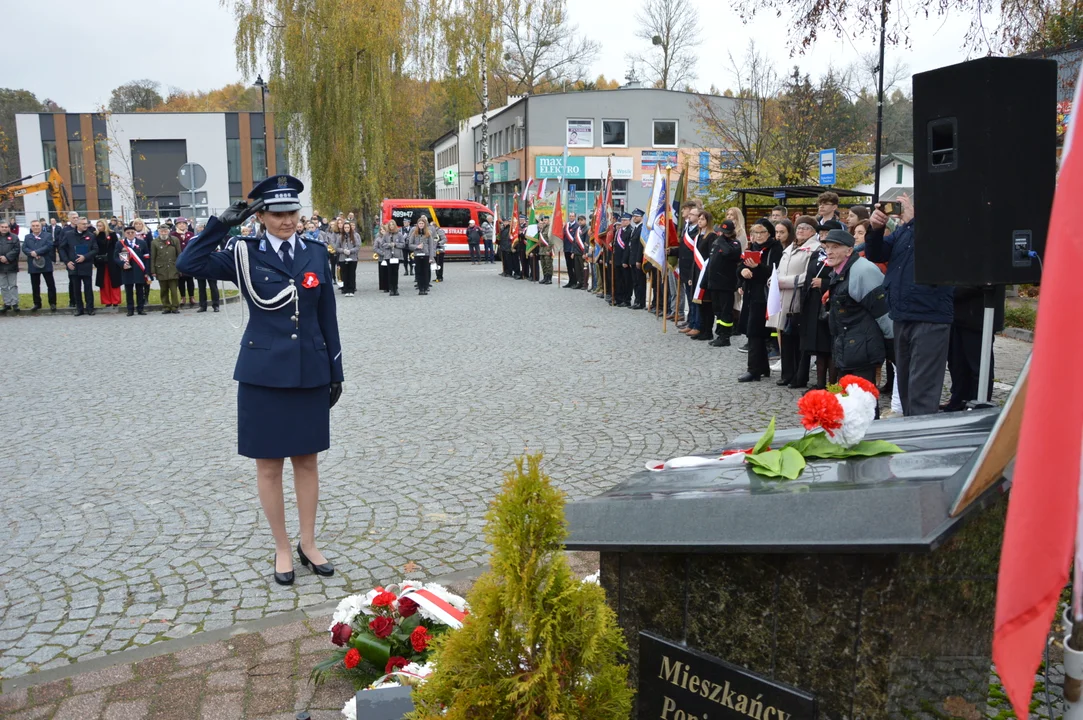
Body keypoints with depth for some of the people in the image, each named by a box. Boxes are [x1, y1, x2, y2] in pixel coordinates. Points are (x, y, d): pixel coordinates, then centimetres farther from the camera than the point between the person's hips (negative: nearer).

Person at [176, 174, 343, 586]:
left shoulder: (316, 254, 3)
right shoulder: (246, 255, -3)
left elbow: (327, 318, 6)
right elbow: (188, 263, -15)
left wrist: (335, 373, 6)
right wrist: (224, 224, -16)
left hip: (310, 373, 2)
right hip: (263, 375, -2)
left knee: (308, 461, 12)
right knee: (269, 465, 7)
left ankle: (308, 544, 27)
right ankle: (282, 550, 23)